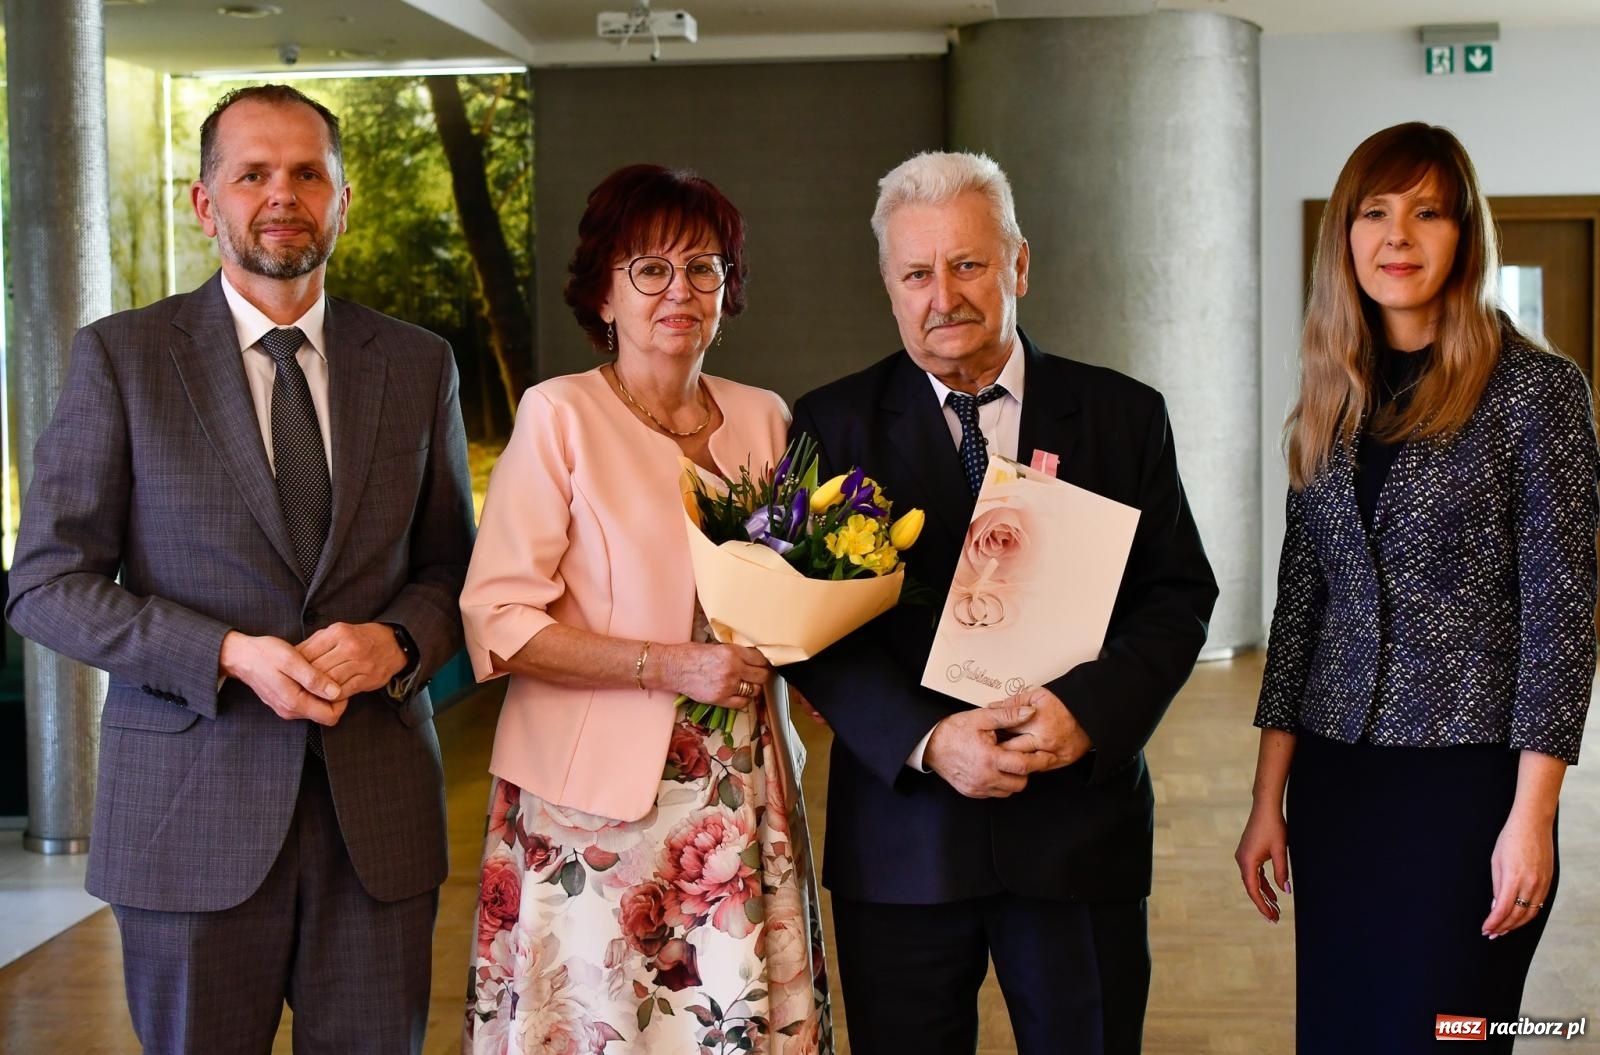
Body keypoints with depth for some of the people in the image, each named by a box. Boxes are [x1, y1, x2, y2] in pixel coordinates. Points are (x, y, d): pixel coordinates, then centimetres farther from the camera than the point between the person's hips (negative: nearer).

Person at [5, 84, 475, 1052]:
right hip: (193, 817, -2)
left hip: (380, 821, 2)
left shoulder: (419, 365, 7)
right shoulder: (122, 356, -1)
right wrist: (231, 655, -16)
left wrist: (396, 641, -10)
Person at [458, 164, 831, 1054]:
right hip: (599, 796, -4)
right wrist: (668, 665, -17)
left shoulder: (763, 418, 10)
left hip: (741, 794, 4)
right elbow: (498, 622, -11)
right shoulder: (559, 415, -5)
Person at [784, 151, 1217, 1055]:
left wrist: (1088, 710, -14)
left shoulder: (1124, 415, 5)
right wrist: (925, 739, -16)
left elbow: (1180, 595, 3)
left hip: (1081, 820, 1)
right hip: (901, 835, 0)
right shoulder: (834, 426, 2)